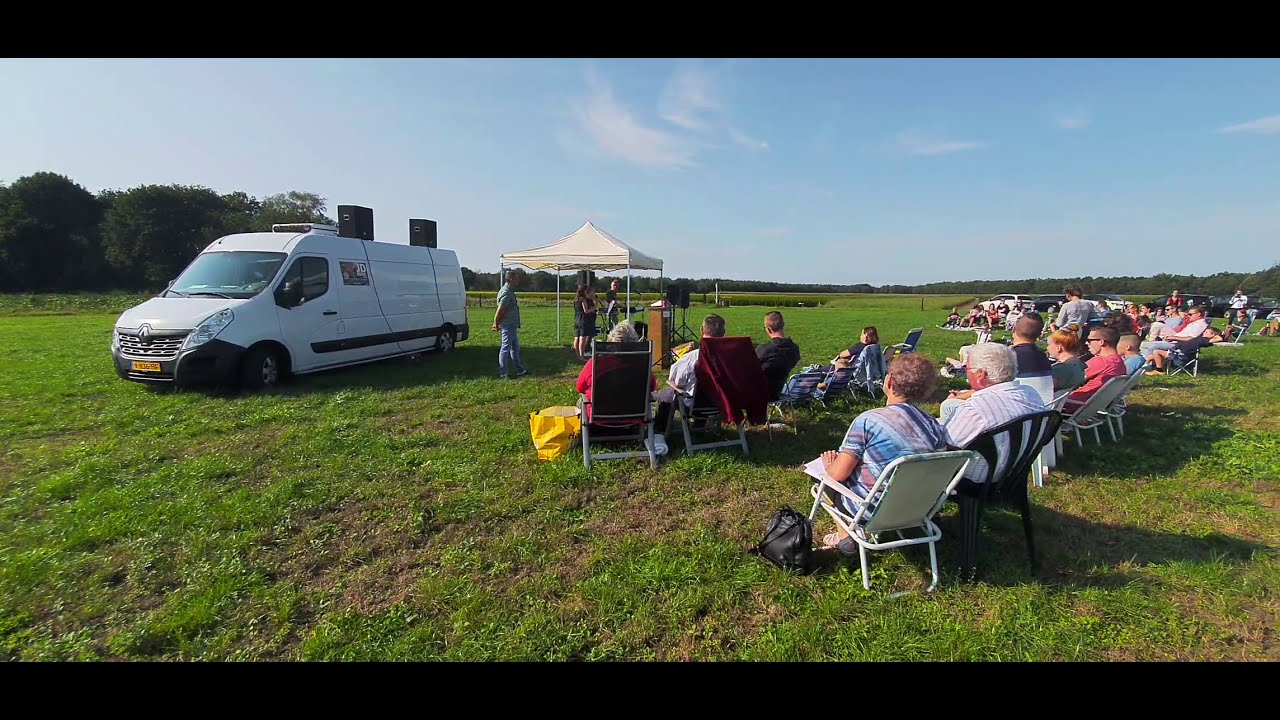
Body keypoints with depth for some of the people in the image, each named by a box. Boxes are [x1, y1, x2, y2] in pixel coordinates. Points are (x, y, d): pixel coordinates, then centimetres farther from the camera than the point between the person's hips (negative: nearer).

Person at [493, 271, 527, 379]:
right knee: (505, 349, -3)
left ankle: (519, 370, 26)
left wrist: (497, 324, 14)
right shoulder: (506, 293, -19)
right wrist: (497, 325, -12)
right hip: (507, 326, -10)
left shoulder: (510, 291, 15)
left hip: (512, 326, 10)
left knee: (515, 348, 17)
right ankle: (504, 373, 4)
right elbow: (499, 311, -22)